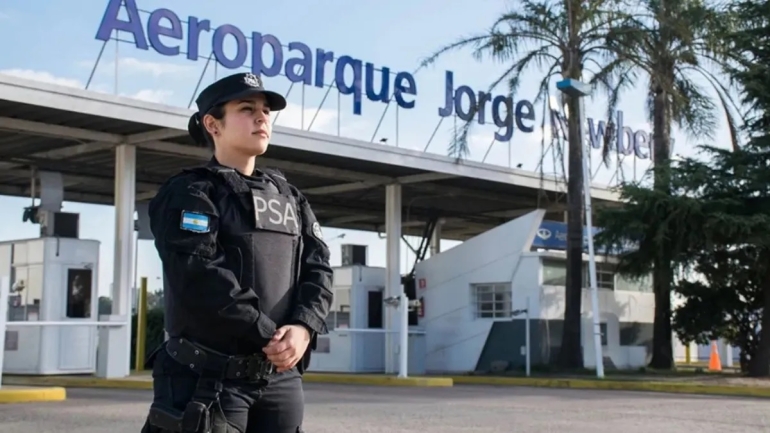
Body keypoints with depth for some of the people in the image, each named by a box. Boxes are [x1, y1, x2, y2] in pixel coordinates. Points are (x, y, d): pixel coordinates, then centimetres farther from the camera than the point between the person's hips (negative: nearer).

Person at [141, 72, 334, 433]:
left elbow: (318, 268, 6)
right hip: (207, 378, -6)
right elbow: (201, 277, -17)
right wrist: (269, 336, -16)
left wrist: (303, 327, -13)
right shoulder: (189, 193, -3)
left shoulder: (290, 198, 18)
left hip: (281, 378, 7)